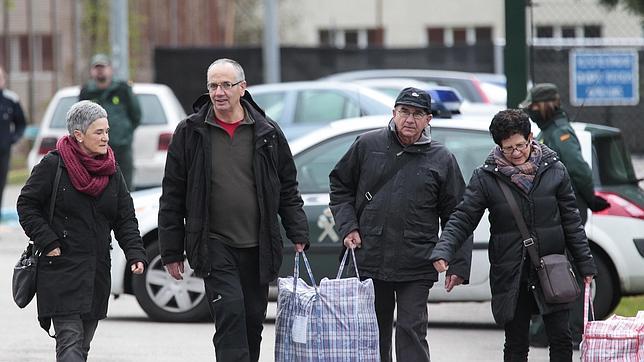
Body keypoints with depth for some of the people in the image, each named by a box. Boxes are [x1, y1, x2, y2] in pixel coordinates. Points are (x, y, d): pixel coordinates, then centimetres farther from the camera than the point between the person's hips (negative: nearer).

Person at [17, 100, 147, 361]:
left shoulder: (112, 172, 10)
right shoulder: (53, 165, -6)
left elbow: (125, 219, 11)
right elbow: (27, 205, -3)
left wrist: (135, 254, -4)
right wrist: (48, 243, -11)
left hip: (97, 271, 6)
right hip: (62, 269, -6)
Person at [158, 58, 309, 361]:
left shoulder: (266, 132, 6)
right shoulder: (190, 132, 1)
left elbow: (288, 189, 13)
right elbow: (172, 196, 4)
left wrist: (298, 234, 5)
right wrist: (171, 251, 2)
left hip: (257, 246, 3)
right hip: (214, 244, -3)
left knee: (253, 321, 9)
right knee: (230, 312, -18)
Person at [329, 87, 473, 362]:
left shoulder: (441, 159, 1)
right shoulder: (368, 145, 3)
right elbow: (340, 185, 15)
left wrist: (458, 266, -2)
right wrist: (348, 227, 1)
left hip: (416, 268, -2)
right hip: (369, 261, 2)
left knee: (411, 331, -8)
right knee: (375, 332, 12)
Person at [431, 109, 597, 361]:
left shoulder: (554, 170, 2)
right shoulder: (485, 177, -2)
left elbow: (571, 221, 7)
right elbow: (462, 220, -2)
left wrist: (586, 265, 7)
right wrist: (443, 252, -19)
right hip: (510, 276, -1)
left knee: (561, 340, -1)